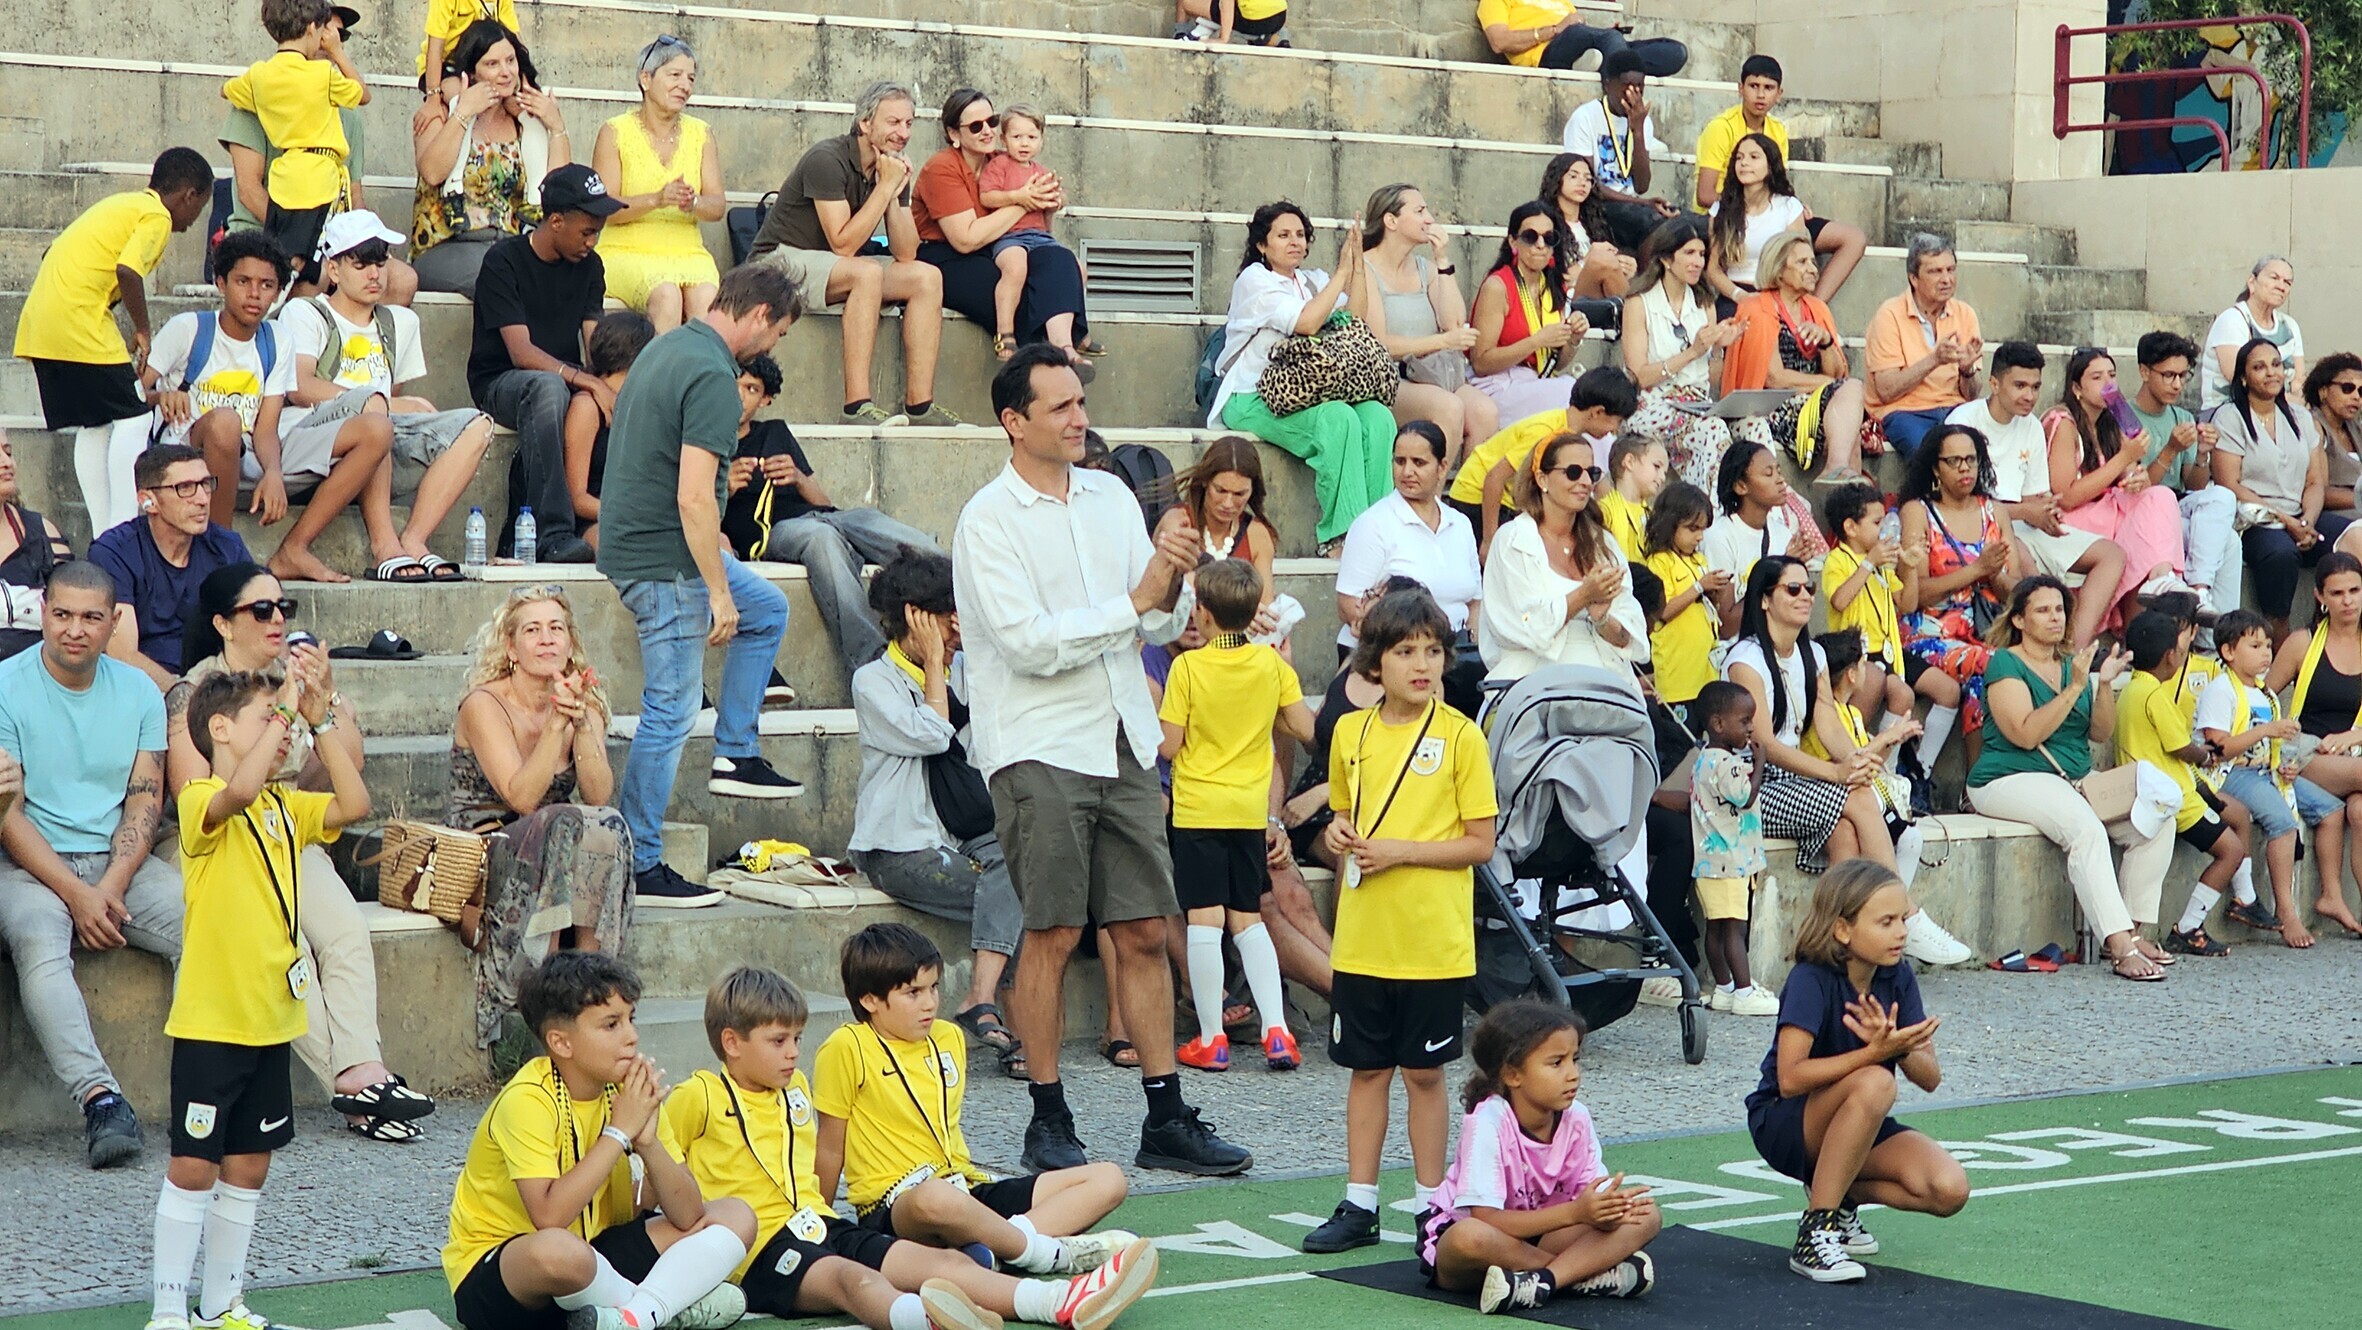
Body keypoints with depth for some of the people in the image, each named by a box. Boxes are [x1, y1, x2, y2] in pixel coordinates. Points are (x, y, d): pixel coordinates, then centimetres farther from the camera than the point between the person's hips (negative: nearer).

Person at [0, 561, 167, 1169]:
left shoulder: (139, 691, 10)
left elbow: (144, 803, 4)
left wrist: (110, 887, -13)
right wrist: (76, 895, -16)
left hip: (119, 864, 4)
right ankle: (100, 1098, -46)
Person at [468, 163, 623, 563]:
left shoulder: (589, 266, 10)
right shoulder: (503, 261, -10)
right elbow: (521, 353, -19)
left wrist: (613, 385, -20)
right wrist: (585, 380, -31)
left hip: (564, 384, 6)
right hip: (500, 383, -6)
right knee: (546, 386, -39)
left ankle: (519, 534, -20)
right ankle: (553, 534, -45)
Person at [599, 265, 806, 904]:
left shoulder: (667, 348, 10)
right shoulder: (713, 376, -21)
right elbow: (693, 498, -26)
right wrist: (720, 592, -20)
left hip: (635, 538, 10)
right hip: (666, 562, -10)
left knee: (768, 610, 25)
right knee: (671, 713, -4)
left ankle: (736, 755, 24)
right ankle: (639, 867, 1)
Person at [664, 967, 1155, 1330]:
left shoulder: (795, 1088, 22)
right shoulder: (698, 1097, -2)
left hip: (820, 1225, 8)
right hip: (762, 1248, -8)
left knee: (941, 1261, -14)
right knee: (849, 1277, -39)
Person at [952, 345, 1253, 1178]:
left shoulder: (1111, 498, 12)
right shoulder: (989, 520, -5)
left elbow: (1161, 626, 12)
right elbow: (1026, 641, -15)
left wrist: (1171, 586, -10)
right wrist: (1133, 601, -14)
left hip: (1123, 742, 5)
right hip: (1039, 748, -5)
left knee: (1145, 933, 4)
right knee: (1053, 934, -4)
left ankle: (1166, 1121, 8)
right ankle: (1049, 1123, 6)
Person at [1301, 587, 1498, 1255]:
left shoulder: (1459, 735, -7)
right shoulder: (1351, 732, 6)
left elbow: (1481, 843, -7)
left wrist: (1401, 851, -16)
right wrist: (1338, 835, -3)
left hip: (1433, 942, -4)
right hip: (1361, 940, 4)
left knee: (1423, 1072, 5)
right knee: (1366, 1069, 10)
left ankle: (1430, 1205, 16)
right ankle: (1359, 1205, 17)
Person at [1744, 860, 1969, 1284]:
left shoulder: (1897, 976, -4)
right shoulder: (1811, 979, -21)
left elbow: (1930, 1077, -7)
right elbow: (1790, 1079, -32)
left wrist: (1898, 1045, -29)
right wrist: (1876, 1053, -38)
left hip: (1859, 1130, 6)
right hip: (1784, 1124, -6)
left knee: (1949, 1191, -20)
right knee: (1874, 1083, -37)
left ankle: (1838, 1193, 7)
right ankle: (1815, 1233, -26)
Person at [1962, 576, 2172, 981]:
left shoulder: (2072, 662, 15)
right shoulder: (2005, 663, -6)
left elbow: (2101, 732, 9)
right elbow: (2026, 734, -19)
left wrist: (2104, 684, -7)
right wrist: (2074, 688, -21)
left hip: (2076, 780, 8)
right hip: (2012, 779, -8)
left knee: (2156, 821, -11)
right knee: (2086, 829, -34)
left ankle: (2131, 929, -6)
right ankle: (2120, 947, -38)